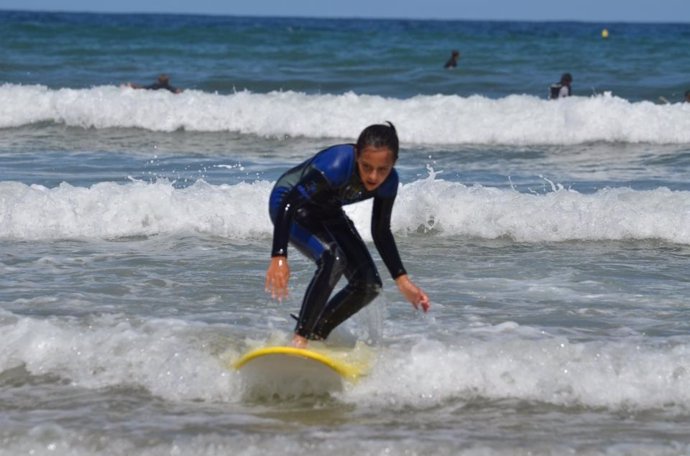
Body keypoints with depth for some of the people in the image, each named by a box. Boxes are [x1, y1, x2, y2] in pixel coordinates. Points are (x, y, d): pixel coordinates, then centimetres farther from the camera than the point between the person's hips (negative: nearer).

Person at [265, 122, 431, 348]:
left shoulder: (389, 182, -19)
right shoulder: (337, 166, -40)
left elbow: (381, 233, -4)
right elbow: (289, 204, -41)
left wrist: (402, 281, -8)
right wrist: (279, 258, -50)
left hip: (327, 212, 7)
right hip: (288, 201, -7)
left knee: (369, 285, -2)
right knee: (332, 259, -32)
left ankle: (315, 337, 14)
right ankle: (299, 339, -26)